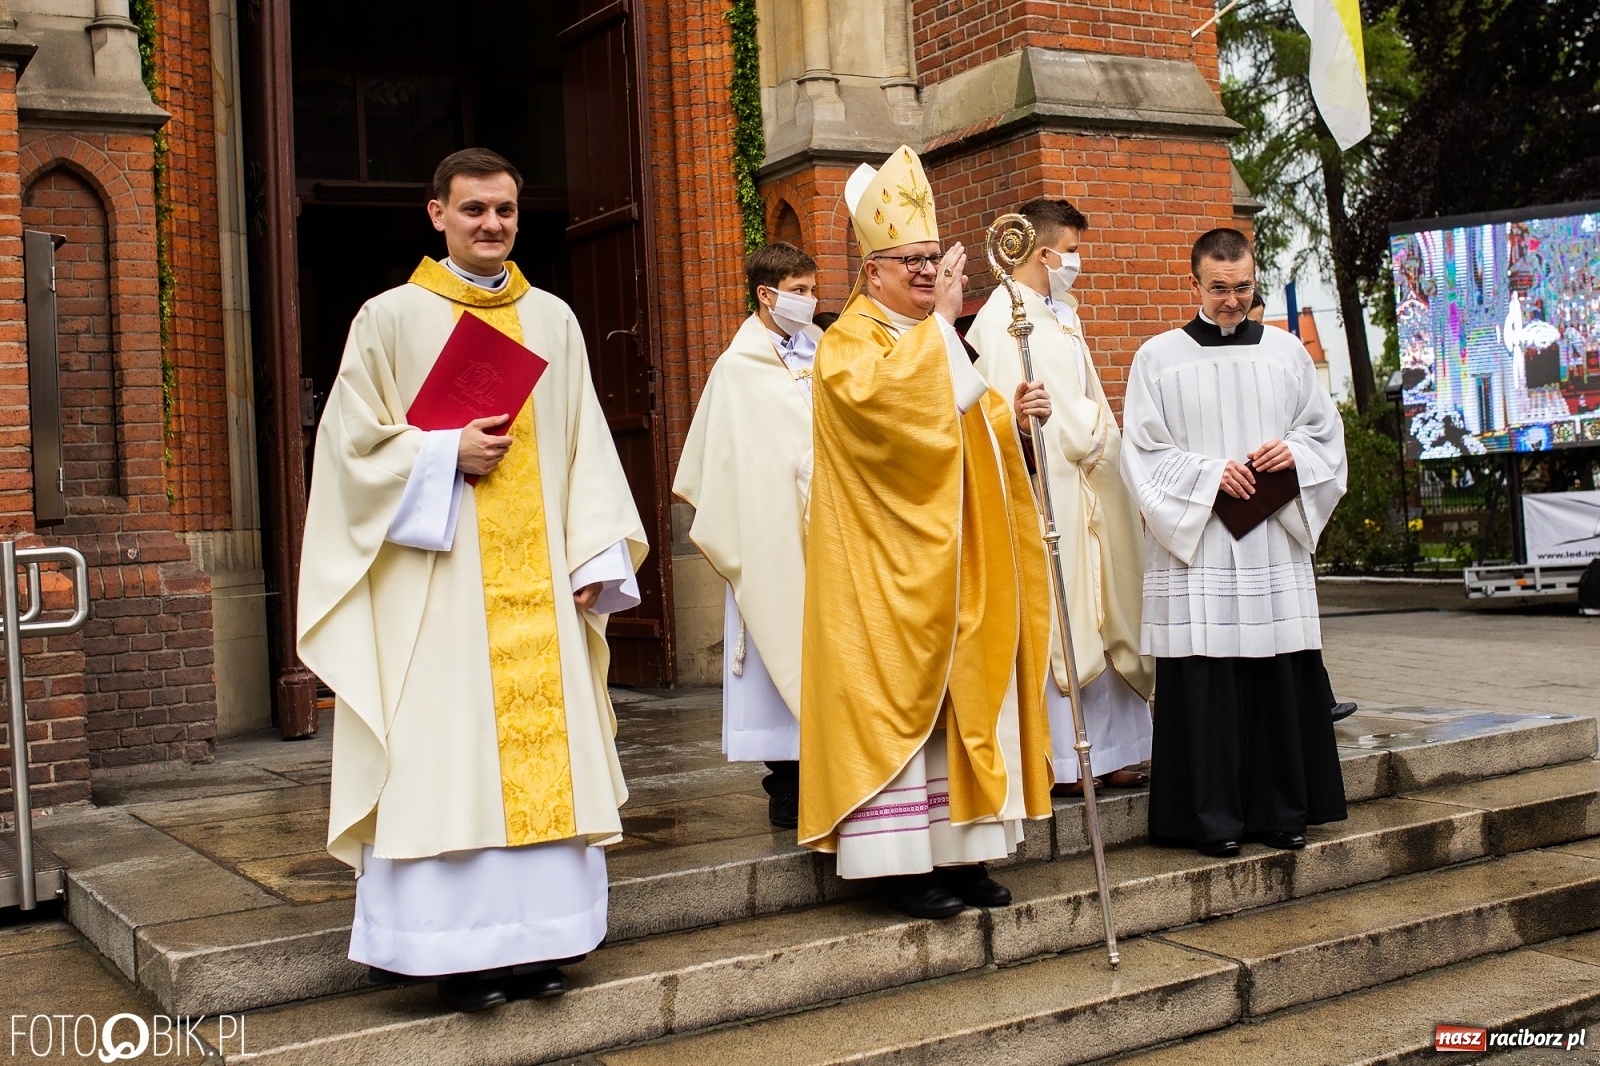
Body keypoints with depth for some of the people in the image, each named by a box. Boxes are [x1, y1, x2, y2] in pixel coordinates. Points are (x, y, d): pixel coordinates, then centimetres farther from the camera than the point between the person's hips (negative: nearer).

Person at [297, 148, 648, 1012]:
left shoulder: (553, 319, 13)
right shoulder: (391, 317, 3)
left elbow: (584, 446, 11)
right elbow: (355, 440, 1)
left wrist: (595, 556, 3)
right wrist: (447, 454, -14)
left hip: (537, 578, 3)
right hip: (437, 577, -3)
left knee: (543, 750, 3)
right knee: (446, 753, -4)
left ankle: (532, 938, 13)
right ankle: (452, 946, 6)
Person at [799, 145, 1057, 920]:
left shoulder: (936, 338, 20)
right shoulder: (850, 340, -6)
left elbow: (965, 423, 21)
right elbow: (882, 397, -27)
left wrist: (1012, 413, 0)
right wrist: (941, 320, -20)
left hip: (953, 560, 8)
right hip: (886, 564, -8)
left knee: (964, 694, 7)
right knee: (895, 695, -7)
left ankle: (959, 850, 13)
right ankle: (901, 863, -2)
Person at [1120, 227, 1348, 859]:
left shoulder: (1285, 351, 12)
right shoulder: (1158, 358, 4)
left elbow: (1326, 433, 15)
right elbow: (1142, 453, -1)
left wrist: (1293, 453, -6)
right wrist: (1209, 473, -13)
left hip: (1275, 544, 3)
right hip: (1195, 544, -3)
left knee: (1282, 676, 2)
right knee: (1206, 679, -4)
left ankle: (1282, 810, 13)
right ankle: (1214, 817, 5)